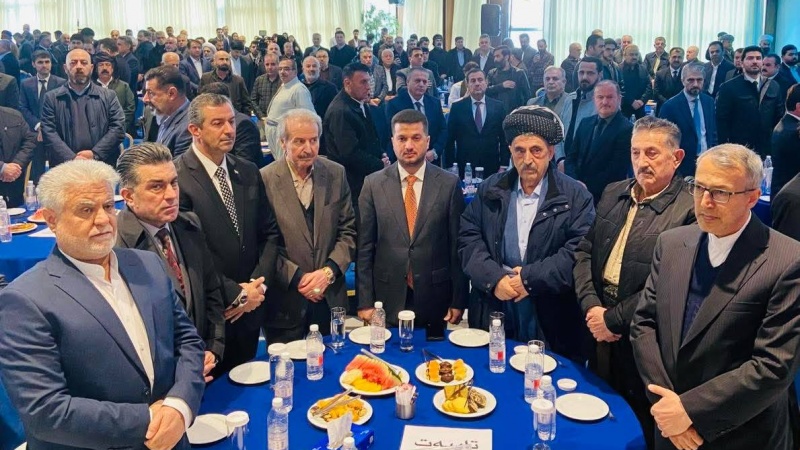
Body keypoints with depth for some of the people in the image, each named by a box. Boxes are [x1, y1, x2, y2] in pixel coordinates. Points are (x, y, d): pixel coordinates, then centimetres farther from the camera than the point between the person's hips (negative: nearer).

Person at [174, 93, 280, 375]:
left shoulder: (249, 172, 5)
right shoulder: (177, 177, -15)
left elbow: (270, 233, 8)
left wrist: (258, 285, -5)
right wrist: (237, 294, -13)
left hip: (250, 310, 6)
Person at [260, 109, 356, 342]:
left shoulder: (336, 174, 1)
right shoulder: (264, 180, -9)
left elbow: (348, 232, 3)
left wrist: (329, 271, -10)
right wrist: (297, 278, -13)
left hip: (330, 299, 3)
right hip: (284, 303, -3)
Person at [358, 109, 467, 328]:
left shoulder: (449, 184, -2)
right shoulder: (373, 184, -1)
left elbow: (458, 246, 0)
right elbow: (364, 247, 0)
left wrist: (458, 301, -1)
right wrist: (365, 302, -2)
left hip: (436, 302, 0)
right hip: (388, 301, 0)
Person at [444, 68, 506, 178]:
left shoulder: (498, 106, 4)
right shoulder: (457, 107, 1)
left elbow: (504, 138, 5)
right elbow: (450, 140, 2)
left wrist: (503, 166, -1)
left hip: (492, 168, 1)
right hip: (464, 169, -1)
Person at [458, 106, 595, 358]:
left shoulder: (576, 197, -2)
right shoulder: (491, 190, 7)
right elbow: (468, 238, 2)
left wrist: (529, 278, -17)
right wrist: (494, 278, -13)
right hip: (492, 313, 3)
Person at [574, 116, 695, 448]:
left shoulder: (690, 209, -16)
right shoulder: (613, 193, 6)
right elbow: (584, 252, 7)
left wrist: (613, 319, -16)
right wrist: (591, 306, -7)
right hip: (598, 334, 6)